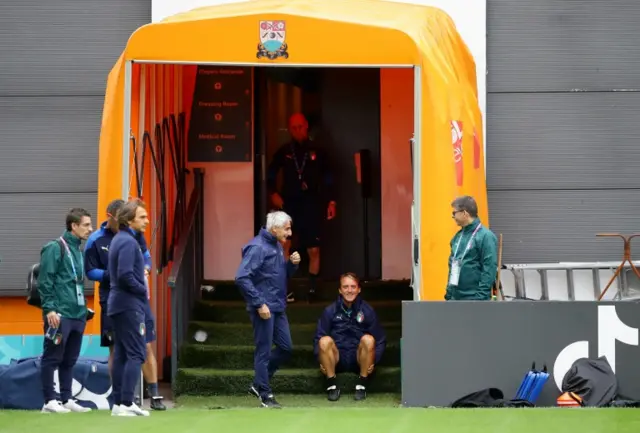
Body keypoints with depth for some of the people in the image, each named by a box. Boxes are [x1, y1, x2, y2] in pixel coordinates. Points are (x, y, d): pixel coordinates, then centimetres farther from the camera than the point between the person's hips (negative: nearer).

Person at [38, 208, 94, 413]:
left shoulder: (78, 250, 17)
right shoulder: (55, 248, -8)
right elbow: (44, 282, -12)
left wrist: (83, 308, 17)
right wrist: (49, 309, -18)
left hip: (78, 314, 8)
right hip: (60, 315, -8)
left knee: (69, 360, 11)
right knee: (52, 358, -3)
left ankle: (67, 399, 15)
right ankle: (50, 401, -1)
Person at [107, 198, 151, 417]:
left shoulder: (119, 240, 15)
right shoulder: (128, 242, -15)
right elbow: (125, 275, -23)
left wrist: (141, 288, 10)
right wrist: (144, 290, -9)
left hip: (118, 306, 10)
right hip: (130, 305, -10)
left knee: (121, 354, 10)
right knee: (136, 354, -10)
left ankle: (118, 403, 11)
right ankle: (126, 403, -14)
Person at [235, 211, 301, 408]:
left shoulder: (277, 246, 12)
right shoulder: (257, 247, -16)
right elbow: (242, 278, -23)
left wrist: (292, 264, 0)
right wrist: (259, 304, -22)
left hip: (278, 308, 9)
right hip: (263, 308, -9)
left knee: (285, 348, 11)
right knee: (264, 351, -2)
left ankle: (258, 384, 23)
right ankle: (265, 395, 5)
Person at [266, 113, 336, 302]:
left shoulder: (317, 151, 4)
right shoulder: (284, 152, 4)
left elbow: (327, 178, 9)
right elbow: (271, 174, 14)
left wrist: (331, 201, 1)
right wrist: (273, 193, -2)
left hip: (311, 204, 0)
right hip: (289, 203, 0)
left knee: (314, 250, 2)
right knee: (284, 243, -20)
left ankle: (312, 290, 15)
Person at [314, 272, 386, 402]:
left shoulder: (367, 311, -1)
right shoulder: (330, 311, -1)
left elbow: (380, 340, 1)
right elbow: (318, 339, 0)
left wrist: (373, 360, -12)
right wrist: (321, 361, -13)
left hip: (359, 360, 0)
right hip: (337, 360, 0)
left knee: (368, 339, -28)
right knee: (325, 340, -28)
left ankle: (362, 385, -16)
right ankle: (332, 385, -18)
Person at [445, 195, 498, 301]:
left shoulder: (486, 236, -11)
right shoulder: (458, 236, 13)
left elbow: (490, 269, -16)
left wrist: (481, 297, -20)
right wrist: (449, 293, 15)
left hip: (474, 298, -8)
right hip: (455, 297, 8)